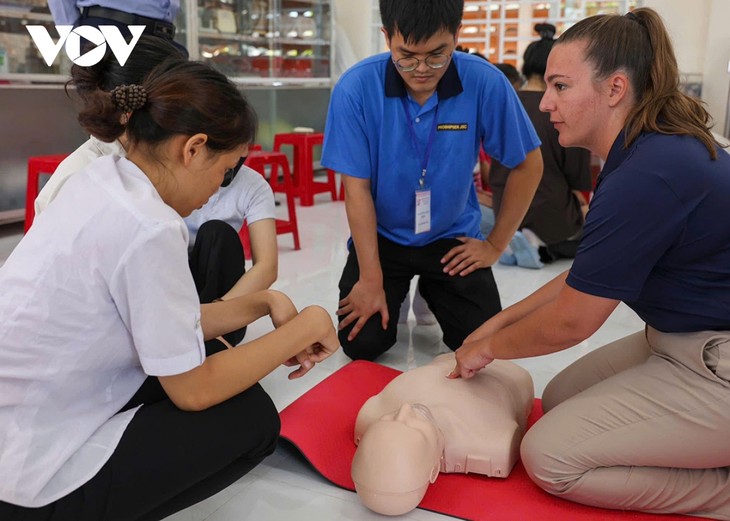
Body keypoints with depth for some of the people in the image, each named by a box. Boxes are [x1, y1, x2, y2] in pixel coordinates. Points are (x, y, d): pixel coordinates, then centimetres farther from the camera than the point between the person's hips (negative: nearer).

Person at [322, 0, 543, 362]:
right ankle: (398, 294, 23)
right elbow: (357, 188, -15)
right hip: (381, 235, 0)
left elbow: (528, 165, -5)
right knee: (361, 343, -10)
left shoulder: (486, 83, -19)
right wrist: (371, 279, -16)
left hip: (453, 236, 1)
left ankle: (432, 293, 25)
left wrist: (496, 245, -2)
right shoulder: (356, 87, -20)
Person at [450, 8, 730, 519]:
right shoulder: (657, 148, 4)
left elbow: (570, 322, -19)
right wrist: (499, 322, 10)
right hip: (683, 342, 10)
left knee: (550, 457, -9)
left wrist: (488, 348, -1)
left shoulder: (648, 177, -27)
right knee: (558, 398, 15)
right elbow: (587, 276, 11)